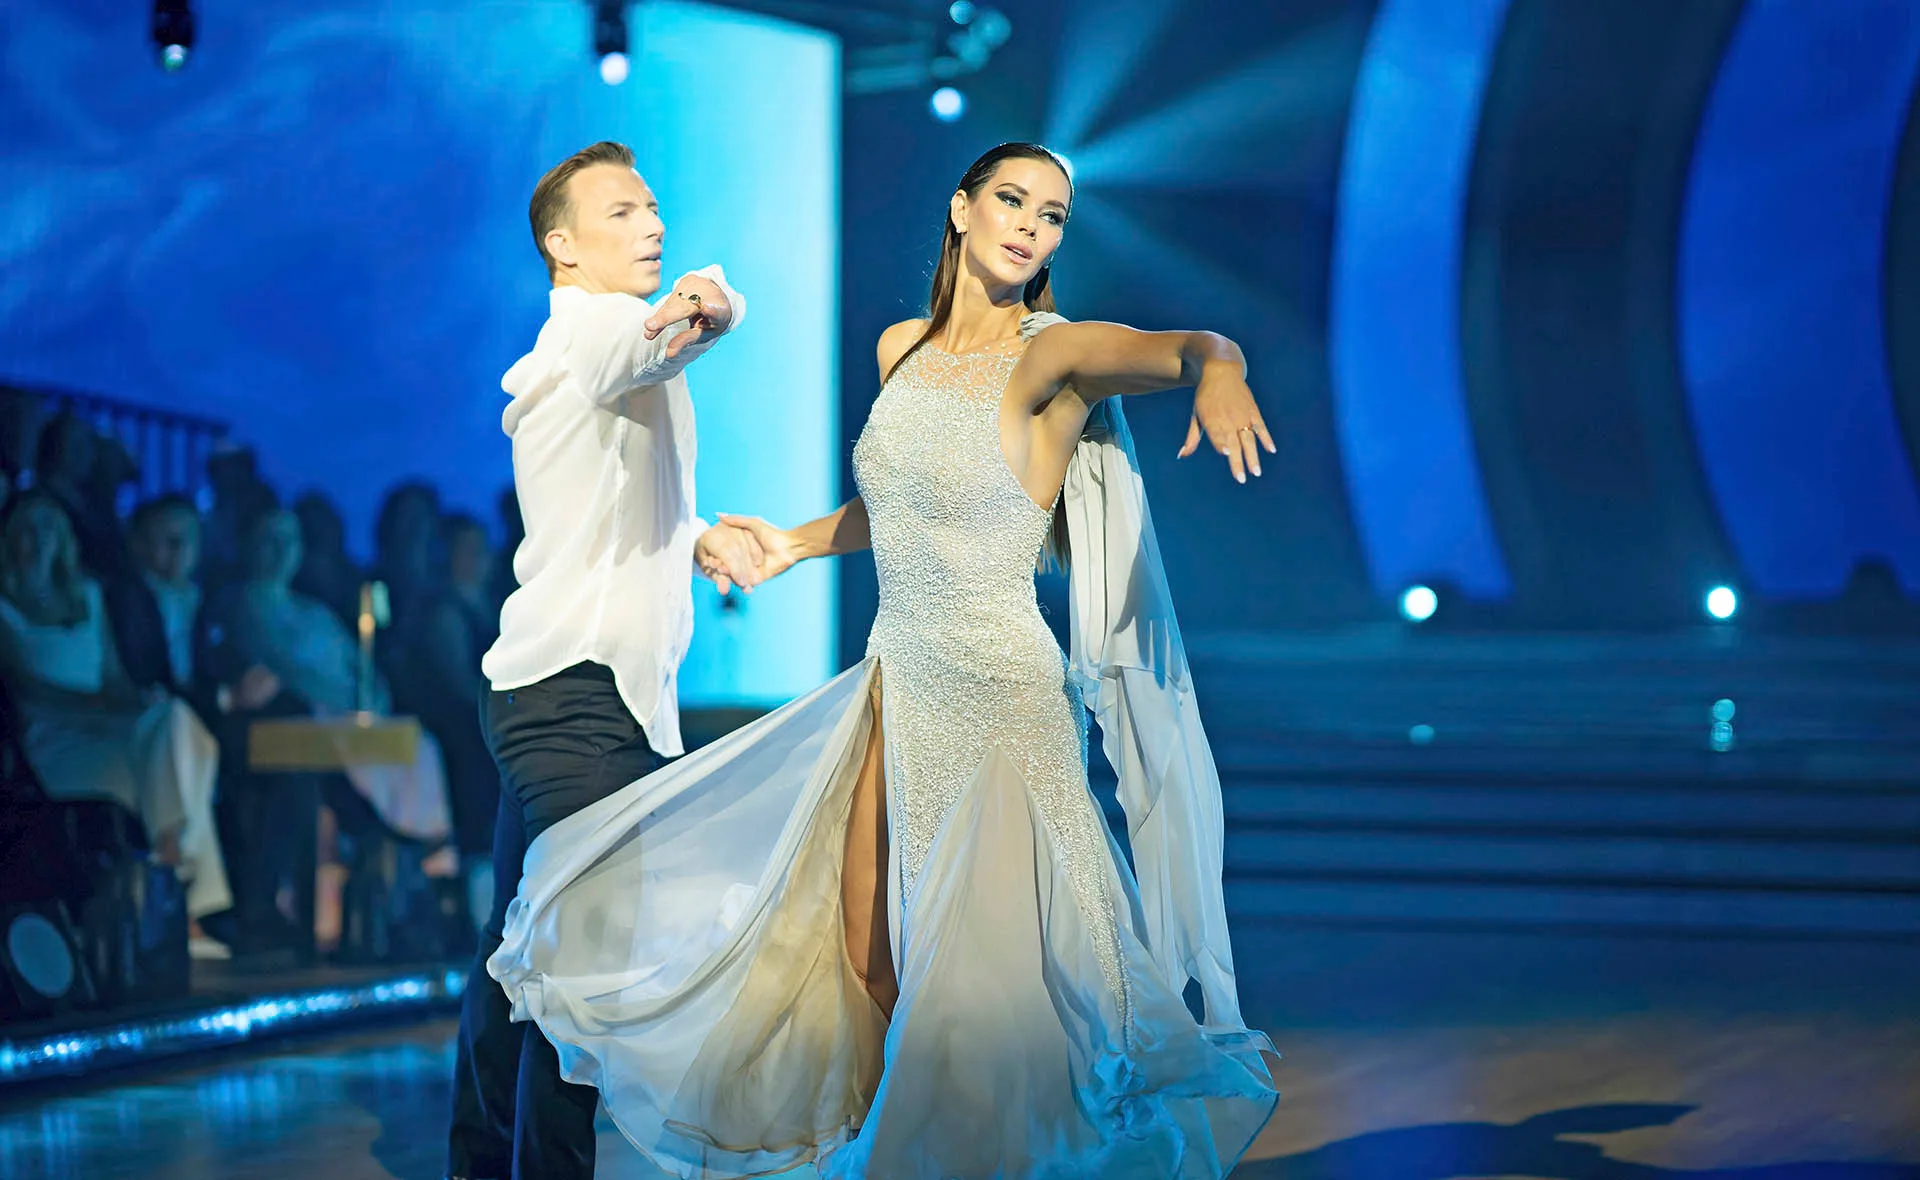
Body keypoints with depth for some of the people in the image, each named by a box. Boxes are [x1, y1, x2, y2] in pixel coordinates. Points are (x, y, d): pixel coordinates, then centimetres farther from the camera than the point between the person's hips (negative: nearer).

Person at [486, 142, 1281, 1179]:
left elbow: (1199, 346, -31)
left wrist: (1217, 378, -53)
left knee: (978, 983, -4)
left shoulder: (1051, 356, -13)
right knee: (869, 966, 14)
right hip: (897, 683, 7)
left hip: (998, 695, -7)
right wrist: (798, 544, 29)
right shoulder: (902, 349, 8)